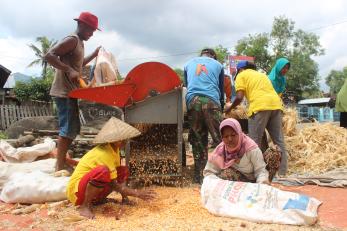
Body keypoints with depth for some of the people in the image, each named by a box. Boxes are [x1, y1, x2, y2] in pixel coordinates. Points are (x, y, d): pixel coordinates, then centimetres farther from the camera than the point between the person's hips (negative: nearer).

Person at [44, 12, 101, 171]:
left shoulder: (79, 43, 19)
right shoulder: (72, 40, -12)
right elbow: (49, 55, -22)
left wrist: (95, 54, 28)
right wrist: (69, 70, -31)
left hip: (70, 92, 10)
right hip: (64, 92, -10)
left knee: (73, 128, 13)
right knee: (68, 128, -11)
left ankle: (62, 160, 21)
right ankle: (60, 166, -7)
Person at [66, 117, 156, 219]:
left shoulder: (114, 148, 0)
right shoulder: (104, 154, -26)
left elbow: (119, 174, 5)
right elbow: (114, 186, -22)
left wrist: (125, 197, -5)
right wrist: (137, 193, -17)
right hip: (76, 191, -9)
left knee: (124, 171, 4)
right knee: (103, 171, -37)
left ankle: (98, 199, 4)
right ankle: (85, 206, -19)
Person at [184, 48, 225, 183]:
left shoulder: (189, 64, 27)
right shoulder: (217, 65, 22)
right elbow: (221, 89, 25)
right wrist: (221, 107, 34)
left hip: (192, 101, 2)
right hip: (211, 101, -2)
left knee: (197, 141, 5)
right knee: (219, 140, -3)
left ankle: (199, 177, 7)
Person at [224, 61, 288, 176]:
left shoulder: (241, 75, 14)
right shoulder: (262, 75, 34)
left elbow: (239, 97, 2)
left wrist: (230, 108, 17)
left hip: (260, 106, -6)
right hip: (276, 104, 7)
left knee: (255, 142, -1)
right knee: (279, 140, 8)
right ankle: (282, 173, 11)